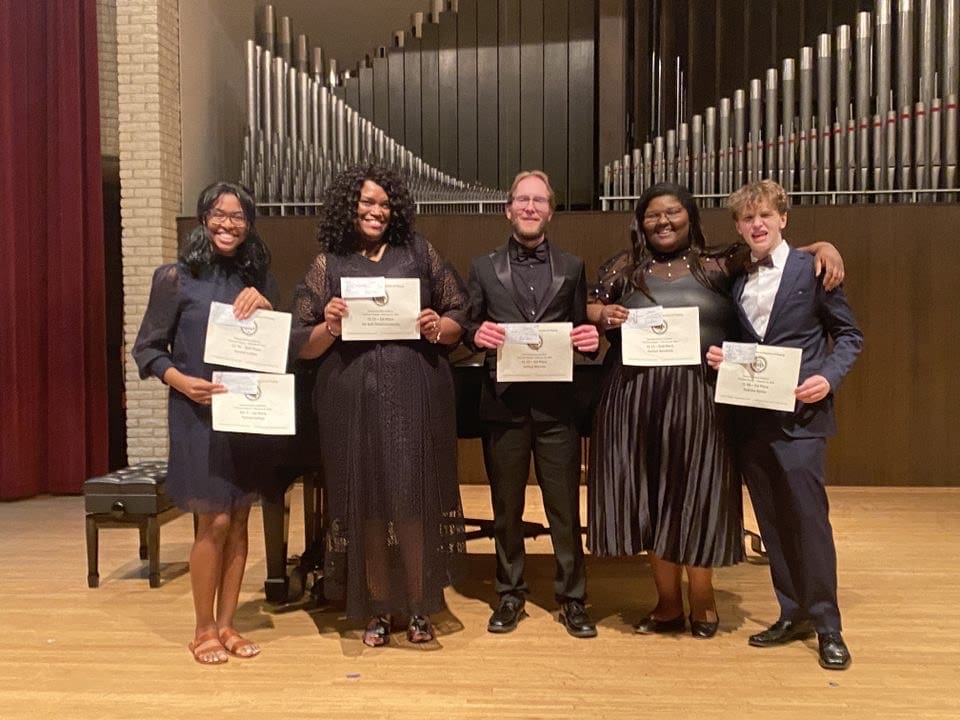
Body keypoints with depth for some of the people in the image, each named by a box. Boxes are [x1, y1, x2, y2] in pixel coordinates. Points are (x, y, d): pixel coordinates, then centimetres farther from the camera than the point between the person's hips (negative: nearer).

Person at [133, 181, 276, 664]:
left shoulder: (258, 279, 7)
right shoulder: (176, 278, -4)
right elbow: (147, 349, -2)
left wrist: (264, 308, -12)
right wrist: (183, 382, -18)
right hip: (199, 415, -4)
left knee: (238, 522, 8)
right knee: (214, 521, -3)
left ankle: (226, 624, 22)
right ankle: (203, 630, 15)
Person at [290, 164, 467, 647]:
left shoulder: (419, 254, 9)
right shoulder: (327, 265, 8)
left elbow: (460, 318, 10)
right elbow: (301, 346, 6)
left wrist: (438, 327, -11)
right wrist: (330, 327, -13)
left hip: (417, 397, 0)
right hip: (355, 401, 0)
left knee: (416, 496, 1)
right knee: (366, 500, 5)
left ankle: (418, 607, 17)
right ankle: (377, 609, 21)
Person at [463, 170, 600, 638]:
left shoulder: (572, 268, 10)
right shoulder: (484, 268, 8)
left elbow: (580, 332, 9)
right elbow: (467, 329, 7)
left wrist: (591, 338, -13)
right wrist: (476, 333, -15)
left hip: (556, 404, 0)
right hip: (503, 403, 0)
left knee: (565, 506, 6)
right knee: (506, 506, 11)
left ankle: (572, 598, 21)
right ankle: (510, 595, 26)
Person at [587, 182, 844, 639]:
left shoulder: (718, 266, 4)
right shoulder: (624, 269, 9)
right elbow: (588, 308, 15)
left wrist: (823, 247, -8)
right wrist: (604, 314, -5)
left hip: (699, 399, -2)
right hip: (637, 397, 2)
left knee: (697, 497, 7)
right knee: (650, 499, 8)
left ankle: (701, 601, 29)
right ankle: (669, 604, 26)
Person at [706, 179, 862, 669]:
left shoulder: (813, 270, -1)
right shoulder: (733, 279, 12)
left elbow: (849, 334, 1)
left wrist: (828, 377, -14)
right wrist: (717, 355, -2)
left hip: (799, 413, -5)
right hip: (749, 416, 5)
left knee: (809, 516, -3)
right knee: (772, 520, 11)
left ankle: (827, 624, 12)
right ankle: (793, 614, 24)